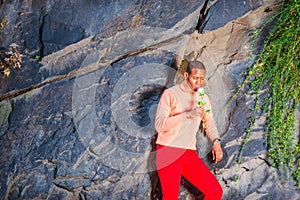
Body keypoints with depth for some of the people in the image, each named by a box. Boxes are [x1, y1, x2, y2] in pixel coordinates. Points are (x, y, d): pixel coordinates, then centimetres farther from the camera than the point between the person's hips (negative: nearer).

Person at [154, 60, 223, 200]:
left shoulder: (203, 98, 13)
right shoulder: (170, 94, -3)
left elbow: (209, 123, 21)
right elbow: (159, 124, -13)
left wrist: (216, 141, 1)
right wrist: (188, 114, -21)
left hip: (190, 154, 5)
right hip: (168, 152, -5)